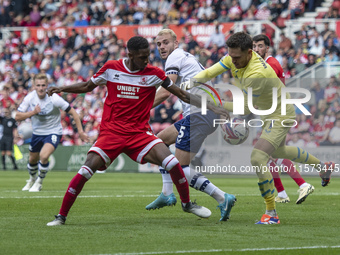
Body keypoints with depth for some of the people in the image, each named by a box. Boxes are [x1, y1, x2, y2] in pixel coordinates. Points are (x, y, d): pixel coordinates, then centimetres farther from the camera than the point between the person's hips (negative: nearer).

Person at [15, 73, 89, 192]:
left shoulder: (54, 98, -23)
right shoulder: (29, 98, -13)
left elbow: (72, 112, -14)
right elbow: (17, 117, -12)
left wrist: (80, 131, -14)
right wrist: (33, 112, -28)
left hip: (53, 132, -4)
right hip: (37, 132, 4)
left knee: (44, 155, -27)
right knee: (32, 160, 17)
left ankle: (39, 182, -1)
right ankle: (32, 180, 51)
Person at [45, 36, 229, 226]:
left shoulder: (154, 74, -1)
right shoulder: (111, 68, 0)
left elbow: (183, 95, 4)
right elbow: (88, 86, 17)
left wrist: (212, 108, -2)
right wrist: (63, 89, 3)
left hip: (140, 133, 1)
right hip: (111, 131, 0)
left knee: (172, 163, -17)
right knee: (86, 171, -16)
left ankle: (187, 203, 8)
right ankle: (61, 216, -2)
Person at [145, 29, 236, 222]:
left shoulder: (175, 57, -2)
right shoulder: (188, 57, 27)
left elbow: (165, 92, -11)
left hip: (200, 112, -10)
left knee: (181, 168, -11)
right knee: (161, 139, 22)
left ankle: (222, 198, -19)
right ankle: (167, 194, 18)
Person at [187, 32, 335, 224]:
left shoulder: (257, 74, -38)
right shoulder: (235, 57, -14)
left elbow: (246, 108, -30)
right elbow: (210, 72, -9)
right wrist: (192, 82, -28)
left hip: (281, 115, -10)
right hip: (269, 113, 10)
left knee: (258, 158, -22)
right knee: (278, 151, 32)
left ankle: (271, 213, -14)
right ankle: (323, 166, 56)